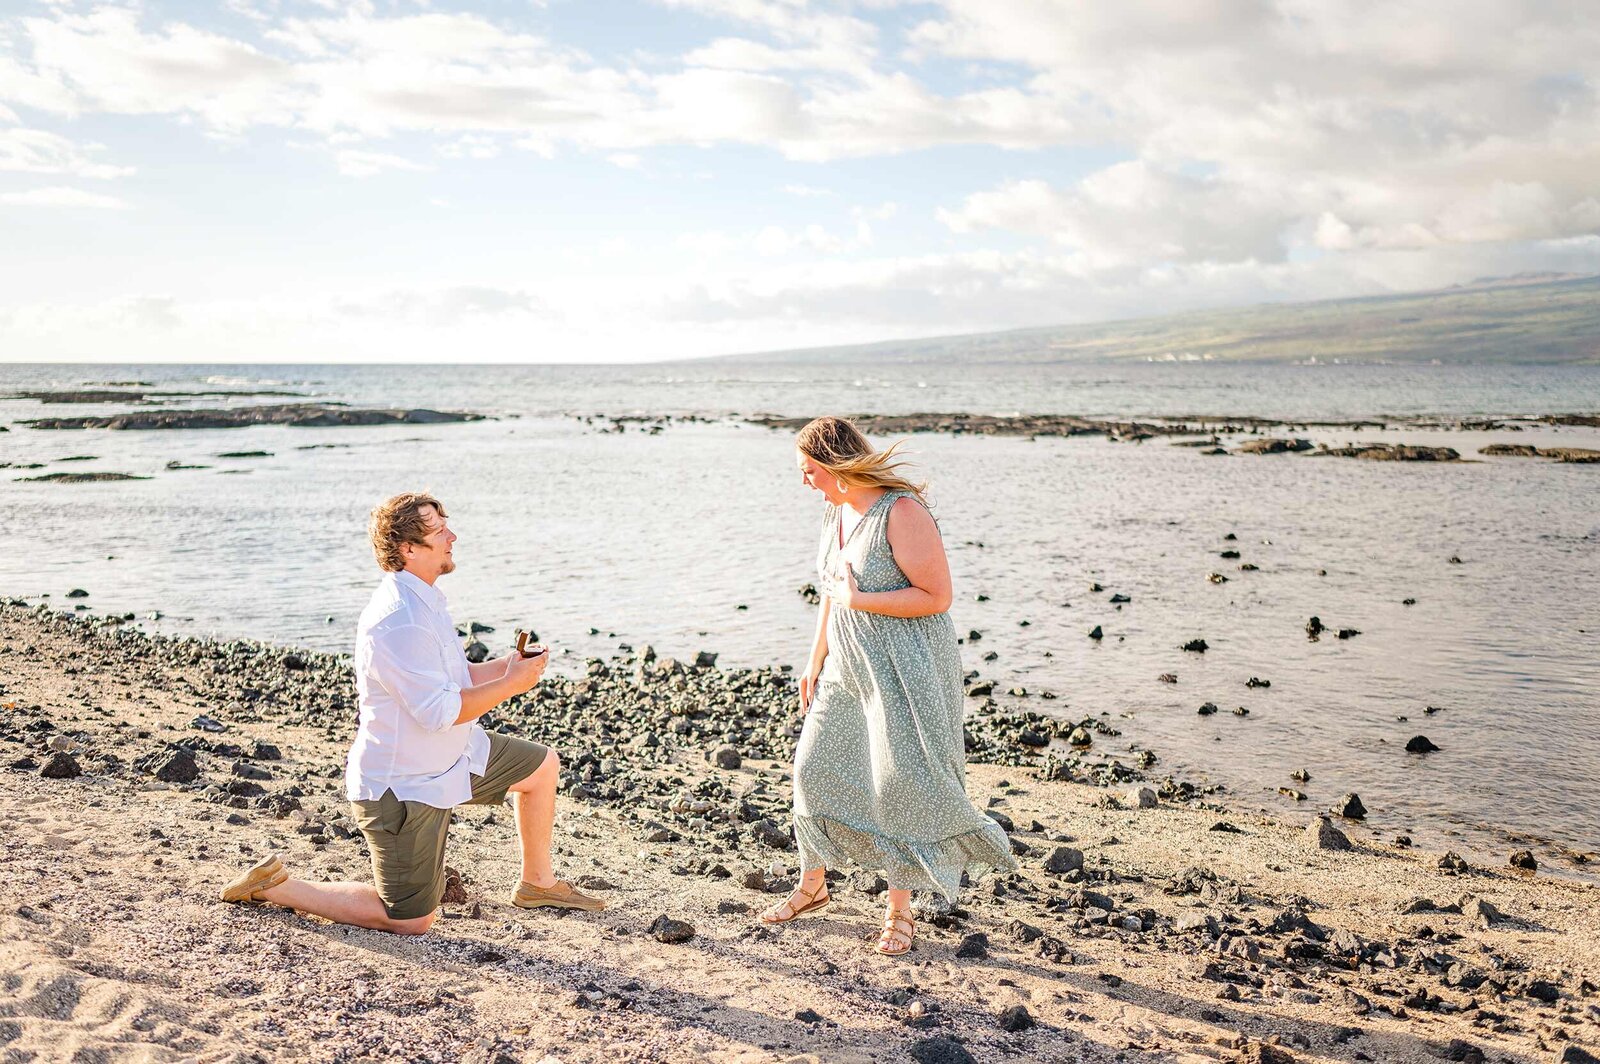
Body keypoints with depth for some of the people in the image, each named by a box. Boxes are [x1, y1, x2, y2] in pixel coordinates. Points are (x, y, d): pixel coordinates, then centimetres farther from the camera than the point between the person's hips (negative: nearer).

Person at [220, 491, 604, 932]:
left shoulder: (423, 600, 6)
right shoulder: (398, 621, -28)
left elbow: (453, 678, 13)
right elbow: (440, 711, -29)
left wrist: (506, 666, -3)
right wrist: (510, 685, -19)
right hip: (402, 786, -10)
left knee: (543, 764, 17)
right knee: (411, 922, -1)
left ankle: (538, 883, 31)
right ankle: (274, 885, 10)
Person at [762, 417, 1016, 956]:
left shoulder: (902, 512, -19)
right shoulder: (836, 512, 7)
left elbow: (936, 596, -21)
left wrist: (859, 599, -21)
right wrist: (815, 661, 17)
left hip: (905, 669, -8)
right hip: (847, 667, 8)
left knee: (899, 784, -2)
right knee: (814, 766, 11)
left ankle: (899, 912, 14)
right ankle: (812, 885, 31)